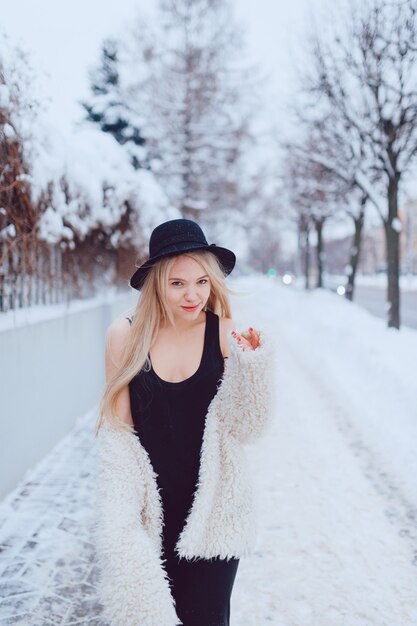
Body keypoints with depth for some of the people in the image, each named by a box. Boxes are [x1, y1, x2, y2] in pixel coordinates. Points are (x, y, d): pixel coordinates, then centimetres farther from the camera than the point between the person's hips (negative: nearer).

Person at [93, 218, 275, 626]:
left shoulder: (225, 333, -8)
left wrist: (251, 364, -24)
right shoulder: (125, 335, -6)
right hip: (149, 507, 1)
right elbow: (116, 428, -1)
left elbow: (245, 428, -9)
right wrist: (119, 511, -9)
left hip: (212, 509, 0)